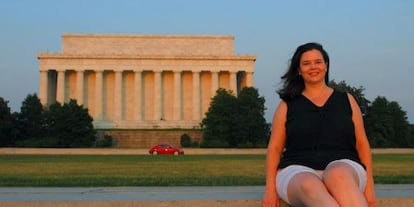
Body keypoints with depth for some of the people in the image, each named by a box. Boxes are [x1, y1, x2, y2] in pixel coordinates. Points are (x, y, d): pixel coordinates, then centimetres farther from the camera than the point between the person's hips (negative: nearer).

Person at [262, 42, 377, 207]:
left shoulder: (346, 100, 18)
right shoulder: (287, 105, 15)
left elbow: (362, 144, 16)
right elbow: (274, 148, 11)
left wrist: (369, 186, 7)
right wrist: (270, 188, -1)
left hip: (343, 166, 1)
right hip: (297, 171, -1)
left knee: (339, 175, -39)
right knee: (309, 185, -39)